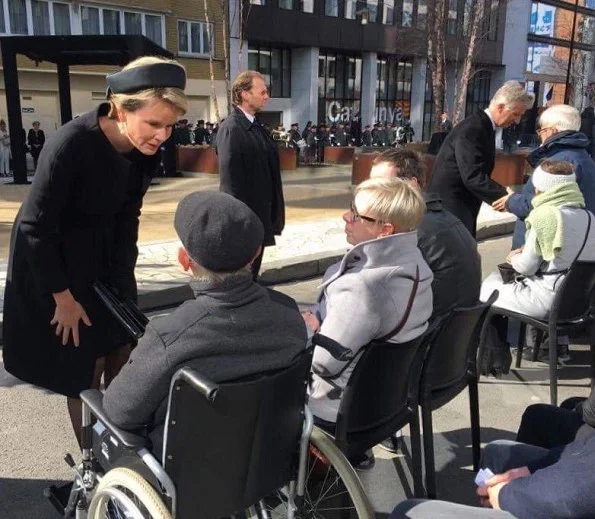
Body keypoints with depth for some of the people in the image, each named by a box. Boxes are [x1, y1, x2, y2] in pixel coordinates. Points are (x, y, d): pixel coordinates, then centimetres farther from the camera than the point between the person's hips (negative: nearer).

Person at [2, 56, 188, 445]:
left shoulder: (146, 152, -12)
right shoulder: (70, 145, -31)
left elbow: (127, 217, 2)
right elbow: (35, 227, -22)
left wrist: (122, 278, 3)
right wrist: (63, 297, -15)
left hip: (106, 260, 6)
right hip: (52, 260, -5)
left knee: (123, 361, 9)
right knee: (85, 371, 2)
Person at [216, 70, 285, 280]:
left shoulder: (256, 127, 11)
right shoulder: (231, 129, -16)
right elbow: (229, 178, -20)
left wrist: (271, 212, 11)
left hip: (260, 213, 9)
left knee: (251, 274, 18)